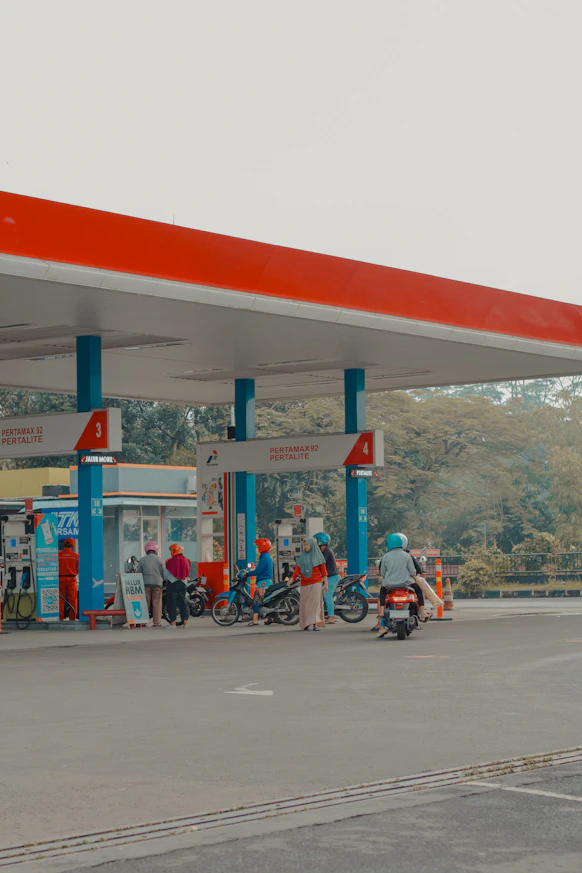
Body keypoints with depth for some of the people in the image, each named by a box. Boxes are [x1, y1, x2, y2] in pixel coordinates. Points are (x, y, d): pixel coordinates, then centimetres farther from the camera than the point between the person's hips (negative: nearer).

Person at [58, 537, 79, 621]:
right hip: (71, 579, 0)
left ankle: (60, 618, 2)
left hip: (60, 579, 0)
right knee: (73, 600, 6)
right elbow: (79, 569, 4)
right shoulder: (75, 556, -2)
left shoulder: (58, 555, -4)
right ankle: (72, 618, 5)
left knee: (60, 600, 4)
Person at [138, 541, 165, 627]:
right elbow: (163, 573, 5)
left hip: (145, 584, 1)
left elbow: (139, 573, 7)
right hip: (157, 583, -1)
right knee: (156, 603, 1)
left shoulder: (142, 560, 2)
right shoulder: (159, 559, 1)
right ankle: (157, 622, -1)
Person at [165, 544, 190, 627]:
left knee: (172, 603, -1)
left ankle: (173, 622, -4)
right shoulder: (186, 561, 4)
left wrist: (166, 579, 16)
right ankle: (185, 622, 6)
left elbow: (165, 575, -4)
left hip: (172, 584, -5)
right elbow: (188, 574, 11)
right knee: (182, 602, 10)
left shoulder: (170, 561, -11)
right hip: (182, 584, 5)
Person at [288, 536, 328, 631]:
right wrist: (291, 579, -12)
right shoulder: (302, 557, 9)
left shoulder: (318, 556, 4)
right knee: (305, 603, 0)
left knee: (315, 602, -13)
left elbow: (323, 570, 5)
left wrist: (325, 583, 0)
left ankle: (315, 624, -19)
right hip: (305, 583, 3)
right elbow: (297, 569, 1)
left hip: (316, 582, -3)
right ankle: (306, 623, 11)